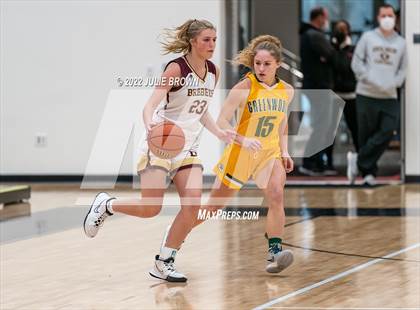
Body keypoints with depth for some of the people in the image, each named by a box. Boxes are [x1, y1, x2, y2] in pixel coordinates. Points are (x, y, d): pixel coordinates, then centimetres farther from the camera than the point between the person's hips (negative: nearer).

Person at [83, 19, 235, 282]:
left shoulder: (213, 72, 7)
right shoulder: (176, 68, -15)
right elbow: (150, 105, -23)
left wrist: (219, 132, 8)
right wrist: (150, 124, -44)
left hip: (188, 147, 6)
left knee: (193, 203, -12)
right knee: (150, 209, -10)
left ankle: (164, 263, 0)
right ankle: (105, 205, 20)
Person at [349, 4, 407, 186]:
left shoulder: (401, 43, 11)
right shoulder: (368, 38, 4)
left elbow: (403, 69, 13)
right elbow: (357, 63, 1)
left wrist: (394, 83, -7)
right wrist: (371, 80, -12)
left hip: (390, 97, 2)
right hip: (367, 95, -2)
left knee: (387, 132, -12)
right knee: (367, 134, 0)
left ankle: (359, 160, -1)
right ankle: (368, 172, 11)